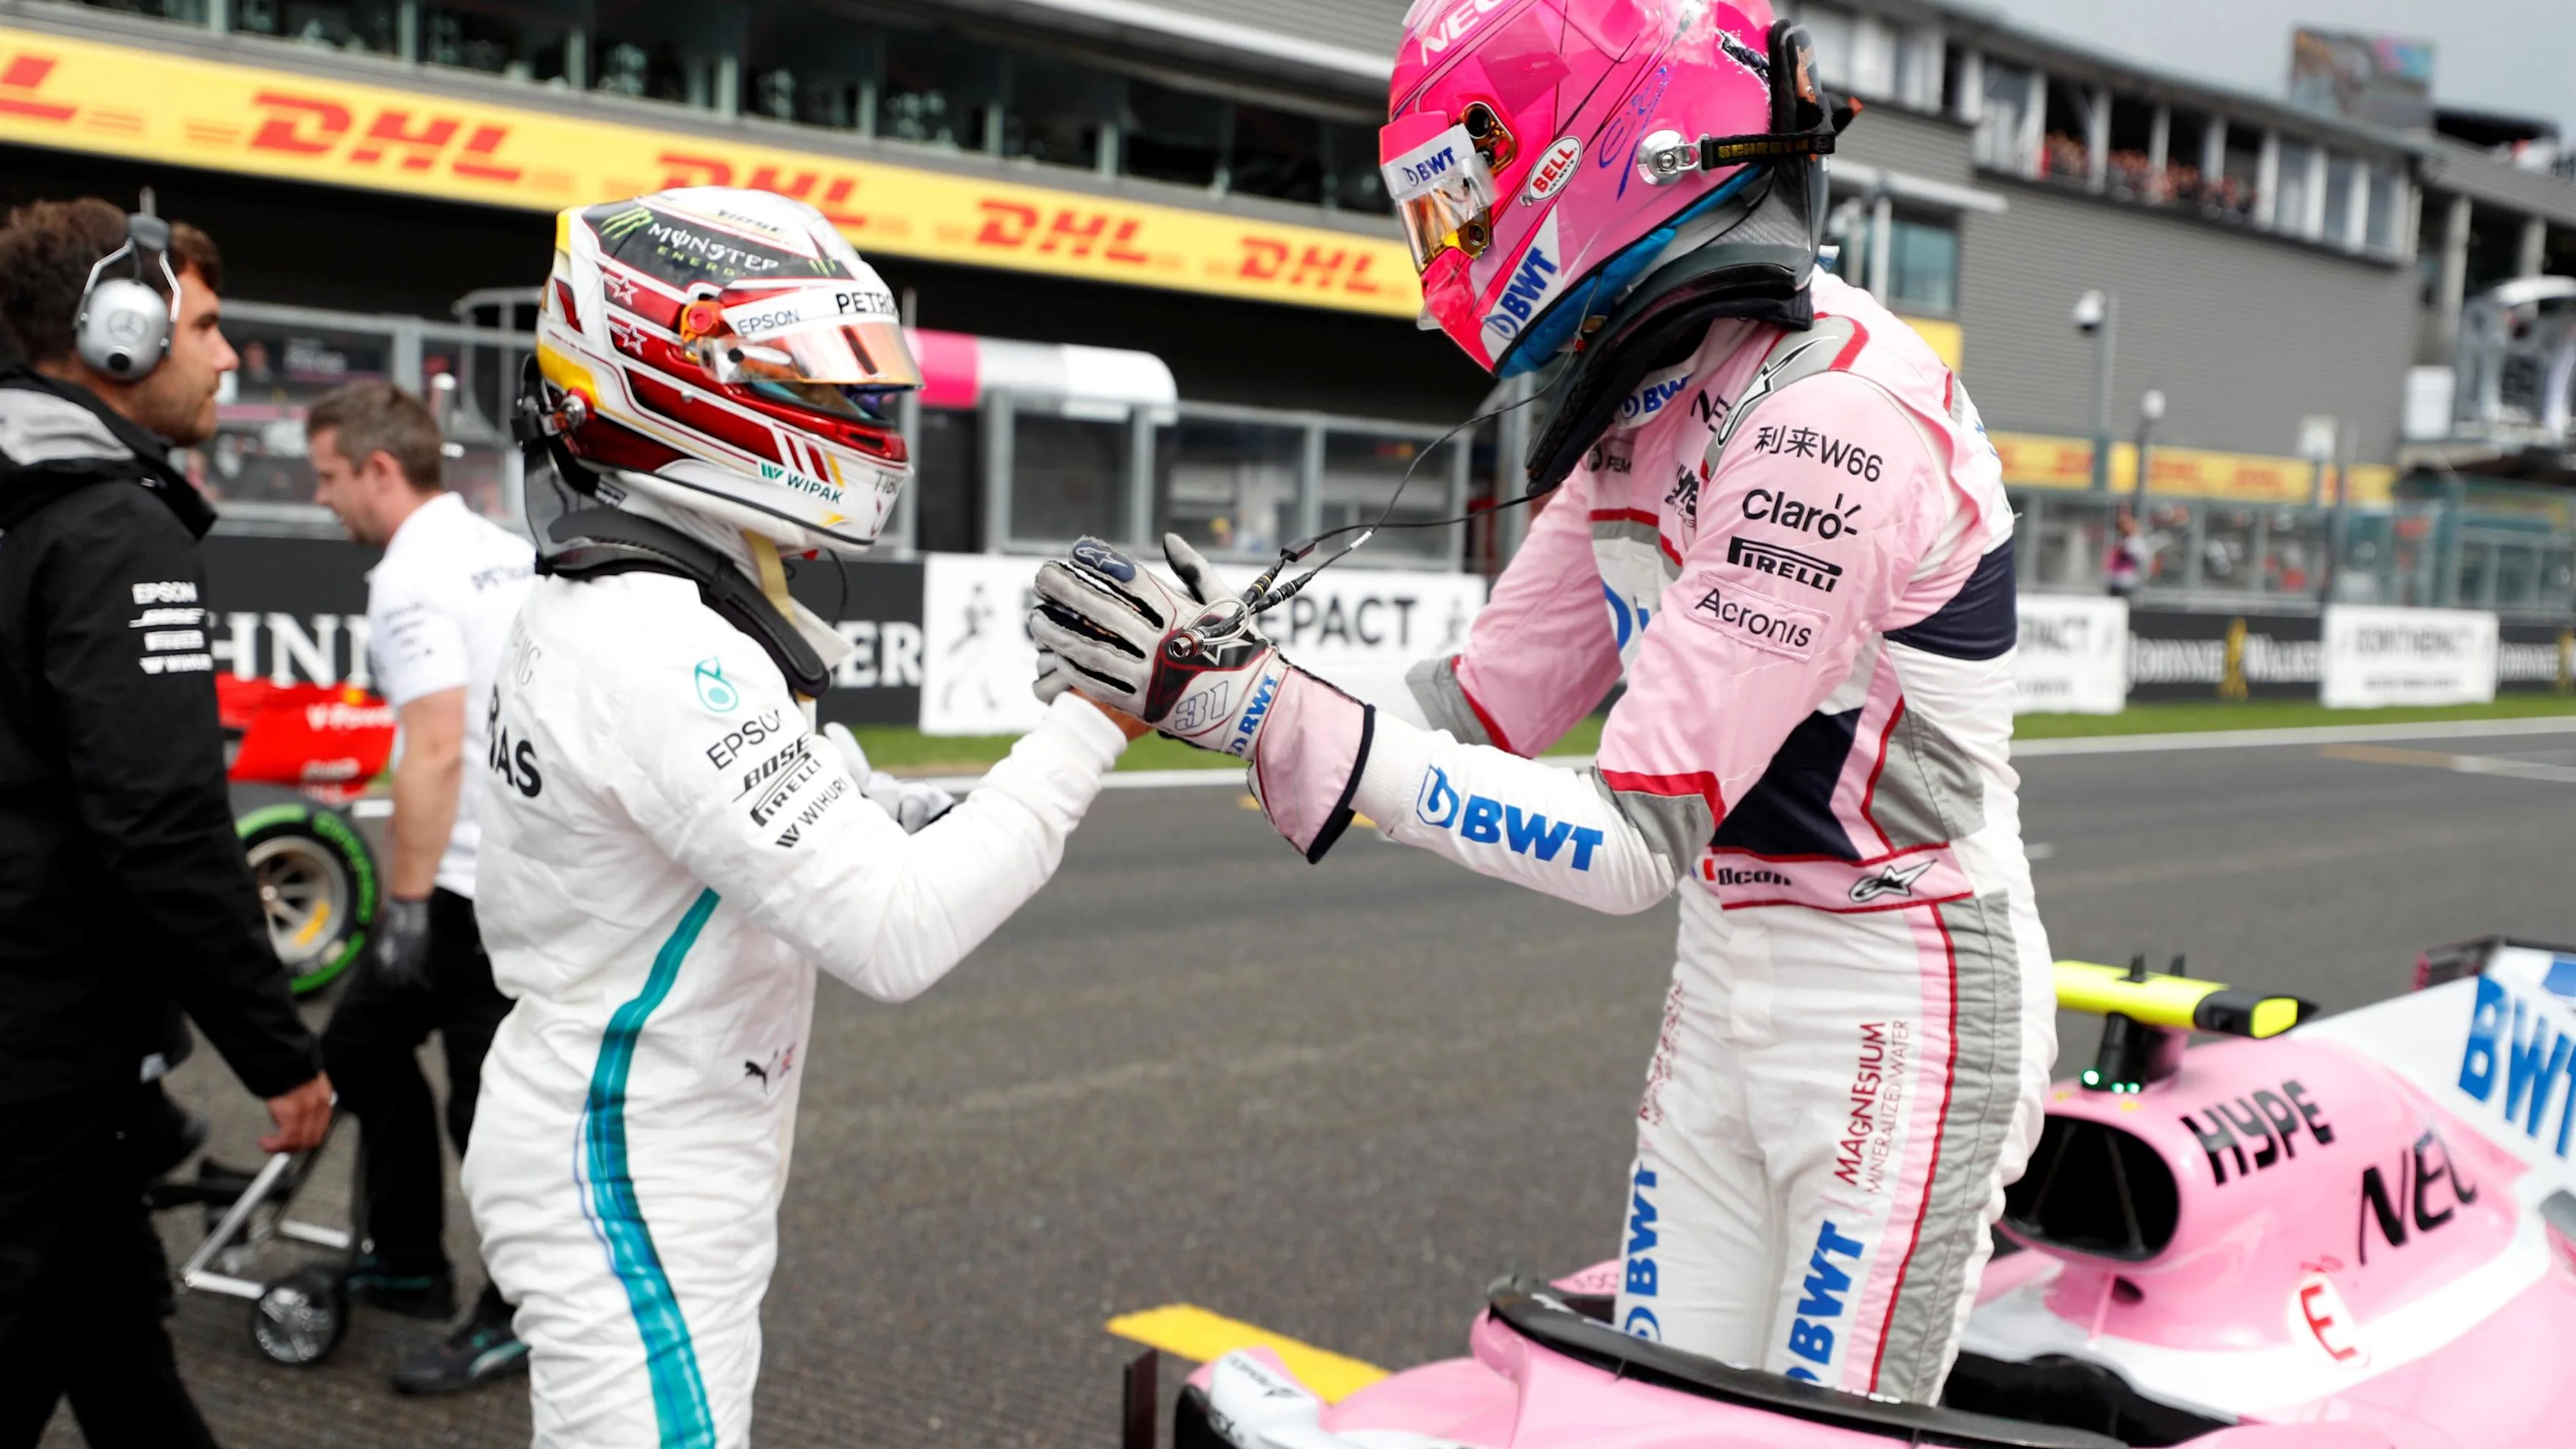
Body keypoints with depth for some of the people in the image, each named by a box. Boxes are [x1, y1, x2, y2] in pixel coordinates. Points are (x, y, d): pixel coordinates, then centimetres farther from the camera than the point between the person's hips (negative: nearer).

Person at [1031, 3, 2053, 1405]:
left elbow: (1632, 843, -26)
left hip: (1896, 1010, -8)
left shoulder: (1829, 418, -26)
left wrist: (1274, 711, -27)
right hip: (1726, 984, 8)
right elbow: (1487, 701, 6)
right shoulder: (1647, 401, 2)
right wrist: (1227, 677, -7)